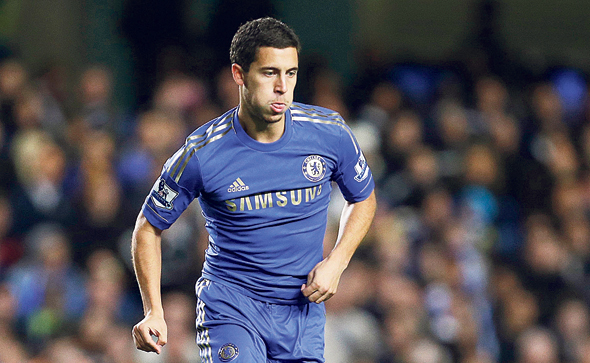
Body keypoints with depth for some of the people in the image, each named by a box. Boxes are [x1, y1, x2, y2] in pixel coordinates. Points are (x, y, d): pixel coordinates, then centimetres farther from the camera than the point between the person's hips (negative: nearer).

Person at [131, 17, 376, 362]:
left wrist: (336, 263, -4)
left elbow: (363, 198, 13)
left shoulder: (330, 133, -6)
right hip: (230, 303, -3)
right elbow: (149, 227, 0)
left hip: (303, 308, 3)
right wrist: (154, 312, -11)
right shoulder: (202, 154, -13)